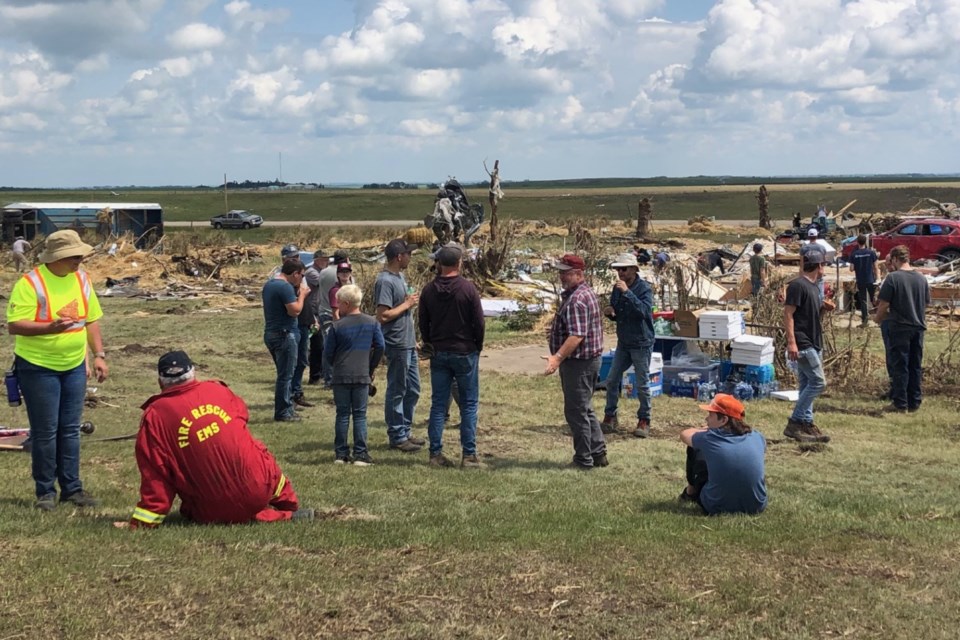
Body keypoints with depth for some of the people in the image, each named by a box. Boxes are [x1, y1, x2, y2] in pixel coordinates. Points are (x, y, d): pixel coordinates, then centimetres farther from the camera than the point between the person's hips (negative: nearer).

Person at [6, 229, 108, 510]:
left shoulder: (81, 279, 5)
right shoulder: (30, 283, -15)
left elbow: (92, 320, 13)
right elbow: (14, 325, -20)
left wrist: (99, 355, 6)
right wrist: (50, 327, -33)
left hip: (74, 367, 5)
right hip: (39, 368, -5)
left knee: (70, 430, 10)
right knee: (45, 432, 0)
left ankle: (72, 488, 18)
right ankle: (45, 492, 12)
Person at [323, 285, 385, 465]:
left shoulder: (337, 325, -6)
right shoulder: (372, 323, 0)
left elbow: (328, 353, -1)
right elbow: (380, 347, 3)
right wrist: (371, 367, 15)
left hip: (340, 376, -1)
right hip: (362, 376, 1)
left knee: (342, 415, 8)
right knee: (360, 415, 5)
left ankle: (341, 454, 11)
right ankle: (360, 454, 2)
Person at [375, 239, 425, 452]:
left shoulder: (400, 277, 12)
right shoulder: (385, 280, -17)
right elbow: (383, 316, -23)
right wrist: (407, 304, -15)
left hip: (408, 344, 10)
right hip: (396, 345, -10)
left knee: (413, 389, 16)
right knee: (397, 392, 0)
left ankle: (405, 432, 26)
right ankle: (397, 437, 9)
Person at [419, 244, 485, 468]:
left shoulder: (429, 290, 0)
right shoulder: (468, 288, -11)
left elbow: (423, 324, 6)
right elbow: (479, 322, -8)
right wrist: (477, 347, 6)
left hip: (439, 354, 4)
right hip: (465, 353, -3)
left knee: (438, 404, 9)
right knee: (469, 405, 3)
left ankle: (435, 453, 8)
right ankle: (469, 454, 2)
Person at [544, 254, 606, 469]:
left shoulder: (576, 300, -20)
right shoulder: (587, 292, 14)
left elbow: (577, 335, -30)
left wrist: (558, 357, -35)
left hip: (578, 362, -11)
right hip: (588, 359, 11)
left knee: (576, 411, -2)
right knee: (585, 409, 18)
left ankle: (584, 459, 6)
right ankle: (598, 453, 23)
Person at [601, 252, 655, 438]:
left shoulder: (644, 288, -13)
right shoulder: (617, 288, 6)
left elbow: (644, 311, -30)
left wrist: (627, 292, -33)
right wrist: (609, 312, -7)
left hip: (641, 343, -6)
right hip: (623, 343, 6)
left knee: (642, 385, 1)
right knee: (612, 380, 7)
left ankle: (644, 421, 13)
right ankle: (610, 417, 18)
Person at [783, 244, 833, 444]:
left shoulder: (813, 287, 16)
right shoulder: (798, 285, -13)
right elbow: (788, 314, -18)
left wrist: (823, 307, 8)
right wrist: (791, 342, -24)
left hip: (812, 344, 10)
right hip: (803, 344, -10)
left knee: (807, 385, 10)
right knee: (818, 382, -11)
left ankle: (806, 423, 15)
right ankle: (794, 423, -7)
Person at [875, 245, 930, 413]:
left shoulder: (892, 278, -13)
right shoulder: (921, 279, 4)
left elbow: (883, 305, -12)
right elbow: (926, 303, 12)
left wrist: (879, 317, 7)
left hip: (899, 328, -5)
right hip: (918, 327, 5)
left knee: (899, 366, 2)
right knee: (916, 366, 11)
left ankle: (900, 403, 5)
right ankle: (914, 402, 17)